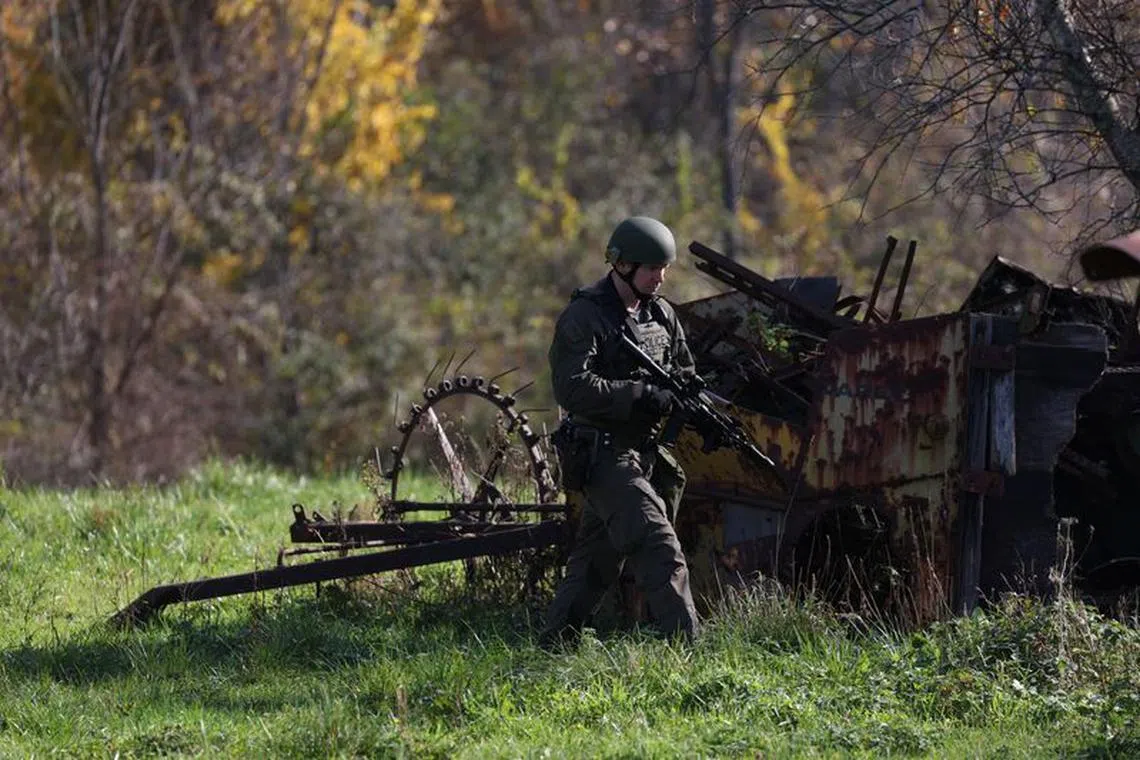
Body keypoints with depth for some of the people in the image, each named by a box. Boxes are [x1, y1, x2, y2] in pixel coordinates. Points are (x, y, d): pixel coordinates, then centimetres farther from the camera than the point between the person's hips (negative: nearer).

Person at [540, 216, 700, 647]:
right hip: (604, 455, -8)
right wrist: (640, 397, -26)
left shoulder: (661, 314, 12)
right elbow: (572, 388, -21)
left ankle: (552, 646, 20)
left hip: (646, 454, 8)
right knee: (659, 550, -17)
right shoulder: (583, 317, -11)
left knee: (596, 561, 12)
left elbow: (684, 372, 23)